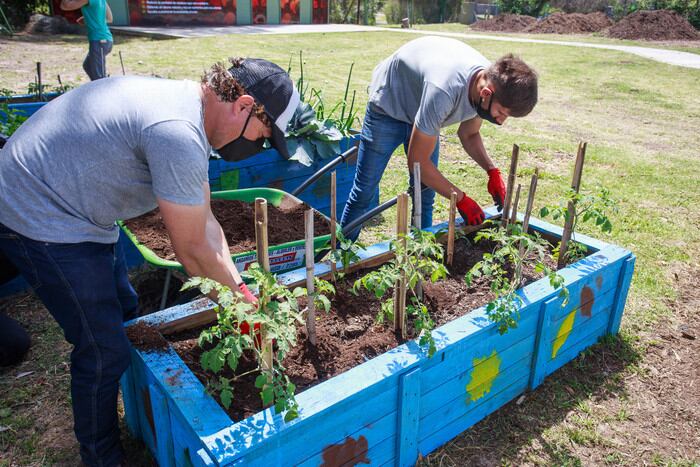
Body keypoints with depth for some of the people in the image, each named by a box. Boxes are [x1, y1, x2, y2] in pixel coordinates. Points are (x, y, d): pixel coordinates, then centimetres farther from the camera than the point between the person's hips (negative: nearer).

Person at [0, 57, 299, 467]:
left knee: (123, 313, 20)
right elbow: (193, 250, -22)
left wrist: (239, 289, 1)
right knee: (104, 351, -1)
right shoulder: (179, 134, -31)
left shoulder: (188, 102, 2)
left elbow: (205, 222, 4)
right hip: (41, 222, -10)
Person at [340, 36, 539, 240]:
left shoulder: (491, 80, -19)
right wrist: (461, 199, -24)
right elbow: (418, 161, -31)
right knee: (364, 191, -4)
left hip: (423, 111, 6)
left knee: (425, 193, 2)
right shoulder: (444, 91, -42)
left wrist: (492, 170, -14)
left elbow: (469, 134, 1)